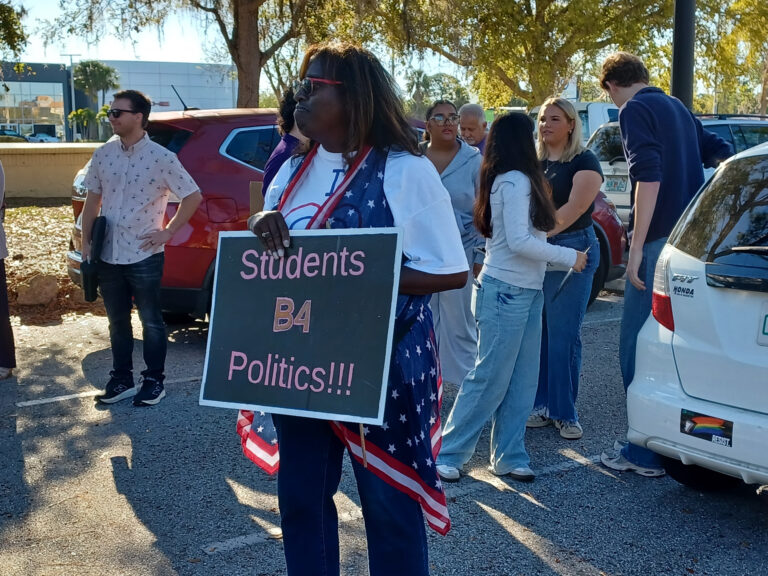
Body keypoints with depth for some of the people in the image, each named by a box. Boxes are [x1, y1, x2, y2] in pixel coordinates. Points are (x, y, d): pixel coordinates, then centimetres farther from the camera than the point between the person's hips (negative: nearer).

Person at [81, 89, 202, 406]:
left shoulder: (161, 158, -11)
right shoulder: (103, 155, 4)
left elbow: (193, 196, -6)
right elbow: (93, 199, 12)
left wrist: (168, 232, -8)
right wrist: (85, 241, 7)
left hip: (144, 256, -5)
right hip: (108, 255, 5)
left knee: (151, 321, 7)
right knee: (117, 321, 14)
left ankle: (154, 380, 20)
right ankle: (121, 380, 26)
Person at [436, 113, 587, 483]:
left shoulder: (514, 180, 13)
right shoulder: (516, 181, -15)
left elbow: (519, 236, 8)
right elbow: (519, 241, -20)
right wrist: (568, 256, -12)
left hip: (525, 291, 9)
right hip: (505, 292, -9)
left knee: (522, 380, 10)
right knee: (490, 378, -3)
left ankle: (508, 456, 17)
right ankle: (448, 453, 7)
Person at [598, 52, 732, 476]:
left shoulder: (634, 111, -8)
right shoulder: (676, 107, 19)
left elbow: (648, 176, -20)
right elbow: (718, 151, 26)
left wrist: (637, 246, -20)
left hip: (660, 239, -9)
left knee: (638, 346, -4)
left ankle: (647, 453, -1)